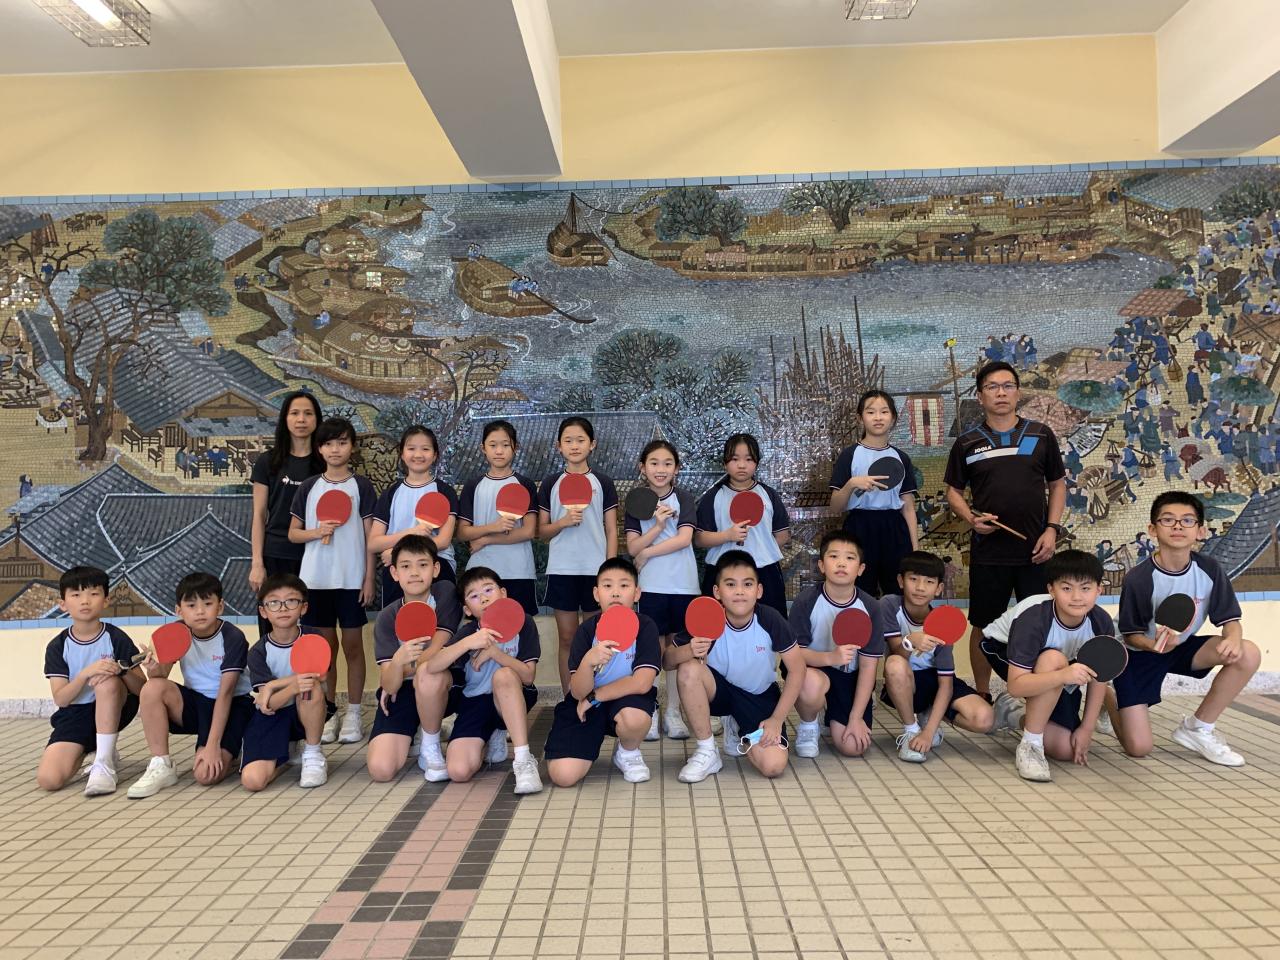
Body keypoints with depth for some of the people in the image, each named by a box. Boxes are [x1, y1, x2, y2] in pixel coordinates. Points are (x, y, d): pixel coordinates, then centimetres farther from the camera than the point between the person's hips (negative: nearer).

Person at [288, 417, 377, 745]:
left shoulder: (361, 486, 1)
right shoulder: (309, 487, 7)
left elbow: (370, 536, 0)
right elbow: (293, 533, 10)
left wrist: (369, 578, -5)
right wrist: (317, 532, -11)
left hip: (352, 579, -2)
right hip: (316, 578, 2)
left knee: (353, 645, 4)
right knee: (325, 646, 9)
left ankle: (353, 714, 13)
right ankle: (329, 714, 19)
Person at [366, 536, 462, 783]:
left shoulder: (445, 592, -10)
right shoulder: (387, 617, -7)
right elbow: (389, 684, -17)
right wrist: (398, 660, -38)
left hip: (441, 690, -1)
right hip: (400, 694, 1)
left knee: (428, 672, -37)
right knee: (380, 769, -19)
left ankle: (430, 748, -12)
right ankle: (411, 733, 16)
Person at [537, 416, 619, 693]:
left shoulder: (603, 483, 3)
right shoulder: (550, 484, 6)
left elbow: (611, 531, 4)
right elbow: (542, 531, 7)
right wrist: (563, 522, -13)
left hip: (595, 569, -1)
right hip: (561, 569, 1)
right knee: (567, 638, 6)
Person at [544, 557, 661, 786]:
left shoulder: (645, 627, -15)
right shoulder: (586, 630, -11)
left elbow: (642, 683, -24)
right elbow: (578, 692, -17)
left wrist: (593, 697, -15)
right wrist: (588, 661, -39)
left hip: (626, 699, -1)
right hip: (584, 705, 1)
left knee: (634, 717, -38)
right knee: (563, 776, -17)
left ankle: (628, 754, -1)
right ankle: (592, 741, 18)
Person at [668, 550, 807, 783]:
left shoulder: (770, 620, -22)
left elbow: (797, 669, -12)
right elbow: (668, 661, -13)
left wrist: (777, 719, -14)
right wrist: (688, 651, -37)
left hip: (760, 696, 0)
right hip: (720, 690, 0)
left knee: (773, 766, -22)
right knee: (689, 669, -32)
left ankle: (737, 731, 14)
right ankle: (707, 752, -13)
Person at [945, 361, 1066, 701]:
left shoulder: (1041, 435, 4)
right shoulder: (967, 443, 3)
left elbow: (1057, 484, 10)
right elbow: (954, 491, 9)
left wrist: (1052, 529, -2)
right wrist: (971, 519, -11)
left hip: (1035, 550, 0)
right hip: (987, 552, 0)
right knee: (984, 626, 8)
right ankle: (982, 694, 24)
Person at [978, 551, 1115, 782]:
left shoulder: (1102, 623, -23)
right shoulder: (1033, 619, -38)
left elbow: (1098, 676, -8)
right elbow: (1016, 686, -41)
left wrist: (1087, 729, -9)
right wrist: (1063, 675, -57)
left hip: (1058, 678, 5)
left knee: (1067, 749, -7)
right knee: (1054, 659, -39)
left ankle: (1012, 713, 22)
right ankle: (1030, 745, -24)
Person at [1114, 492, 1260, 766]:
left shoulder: (1210, 569, -13)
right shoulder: (1139, 578, -23)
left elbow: (1230, 620, -9)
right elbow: (1131, 635, -14)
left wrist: (1233, 638, -33)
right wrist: (1154, 645, -36)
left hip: (1183, 647, 5)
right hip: (1141, 653, -4)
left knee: (1248, 655, -24)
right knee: (1138, 748, -12)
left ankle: (1197, 728, -4)